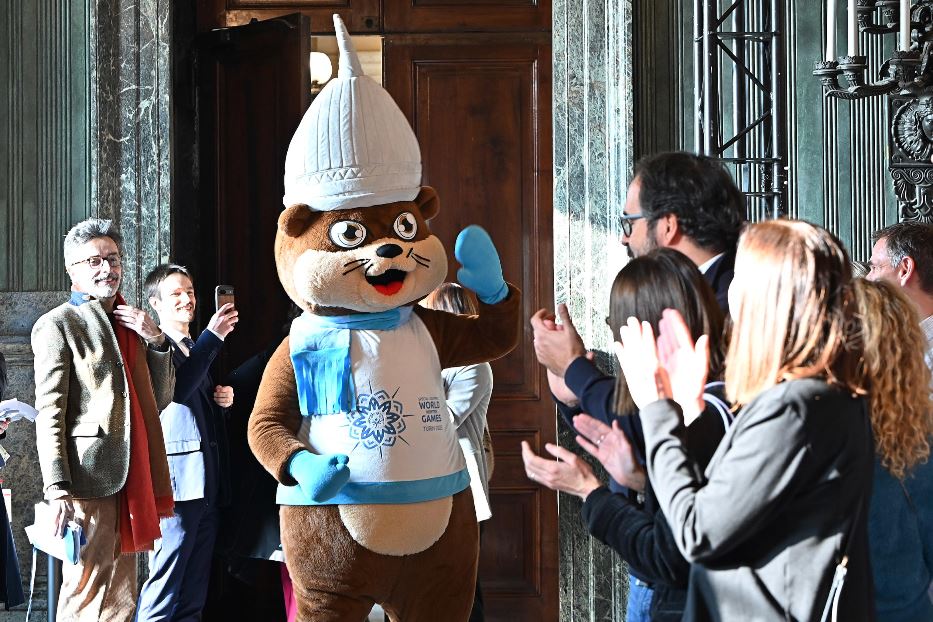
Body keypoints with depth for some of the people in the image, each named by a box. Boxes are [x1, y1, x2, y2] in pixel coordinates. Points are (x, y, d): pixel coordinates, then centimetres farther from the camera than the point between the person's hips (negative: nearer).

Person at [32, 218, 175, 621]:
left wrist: (156, 341, 4)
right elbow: (49, 415, -9)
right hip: (88, 480, -7)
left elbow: (160, 401, 20)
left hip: (130, 480, 7)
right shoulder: (58, 324, -3)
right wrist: (58, 492, -18)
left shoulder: (130, 323, 18)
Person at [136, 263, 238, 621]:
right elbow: (177, 390, -25)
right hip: (177, 480, -8)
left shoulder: (198, 349, 20)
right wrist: (213, 336, -26)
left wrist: (224, 399, 8)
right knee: (165, 586, -8)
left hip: (208, 483, 8)